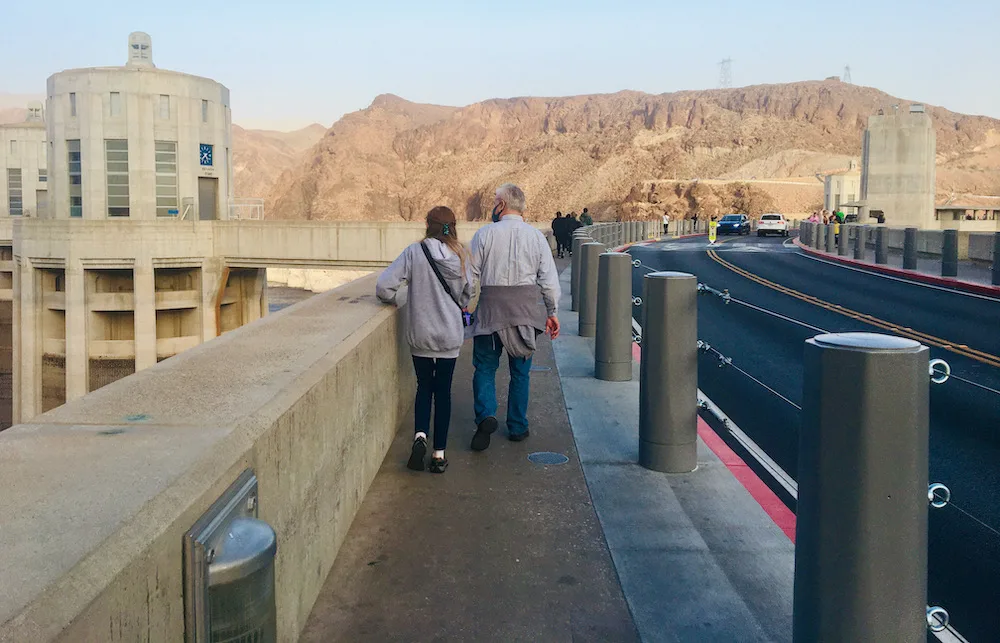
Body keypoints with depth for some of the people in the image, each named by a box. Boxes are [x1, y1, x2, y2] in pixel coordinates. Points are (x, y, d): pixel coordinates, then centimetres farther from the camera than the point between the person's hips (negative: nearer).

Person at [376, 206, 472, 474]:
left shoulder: (414, 252, -12)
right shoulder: (461, 256, -5)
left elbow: (383, 286, -17)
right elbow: (467, 296, 5)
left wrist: (393, 301, 4)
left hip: (420, 334, -1)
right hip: (450, 335, 1)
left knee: (424, 386, 17)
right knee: (443, 391, 10)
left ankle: (420, 434, -4)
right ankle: (439, 454, 13)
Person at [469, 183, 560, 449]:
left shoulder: (485, 234, -5)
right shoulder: (536, 236, 2)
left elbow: (470, 274, -3)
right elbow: (549, 279, 3)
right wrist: (552, 312, 12)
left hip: (491, 308, -2)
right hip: (527, 308, 2)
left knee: (485, 367, 9)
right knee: (520, 370, 13)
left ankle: (486, 415, -12)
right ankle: (517, 427, 19)